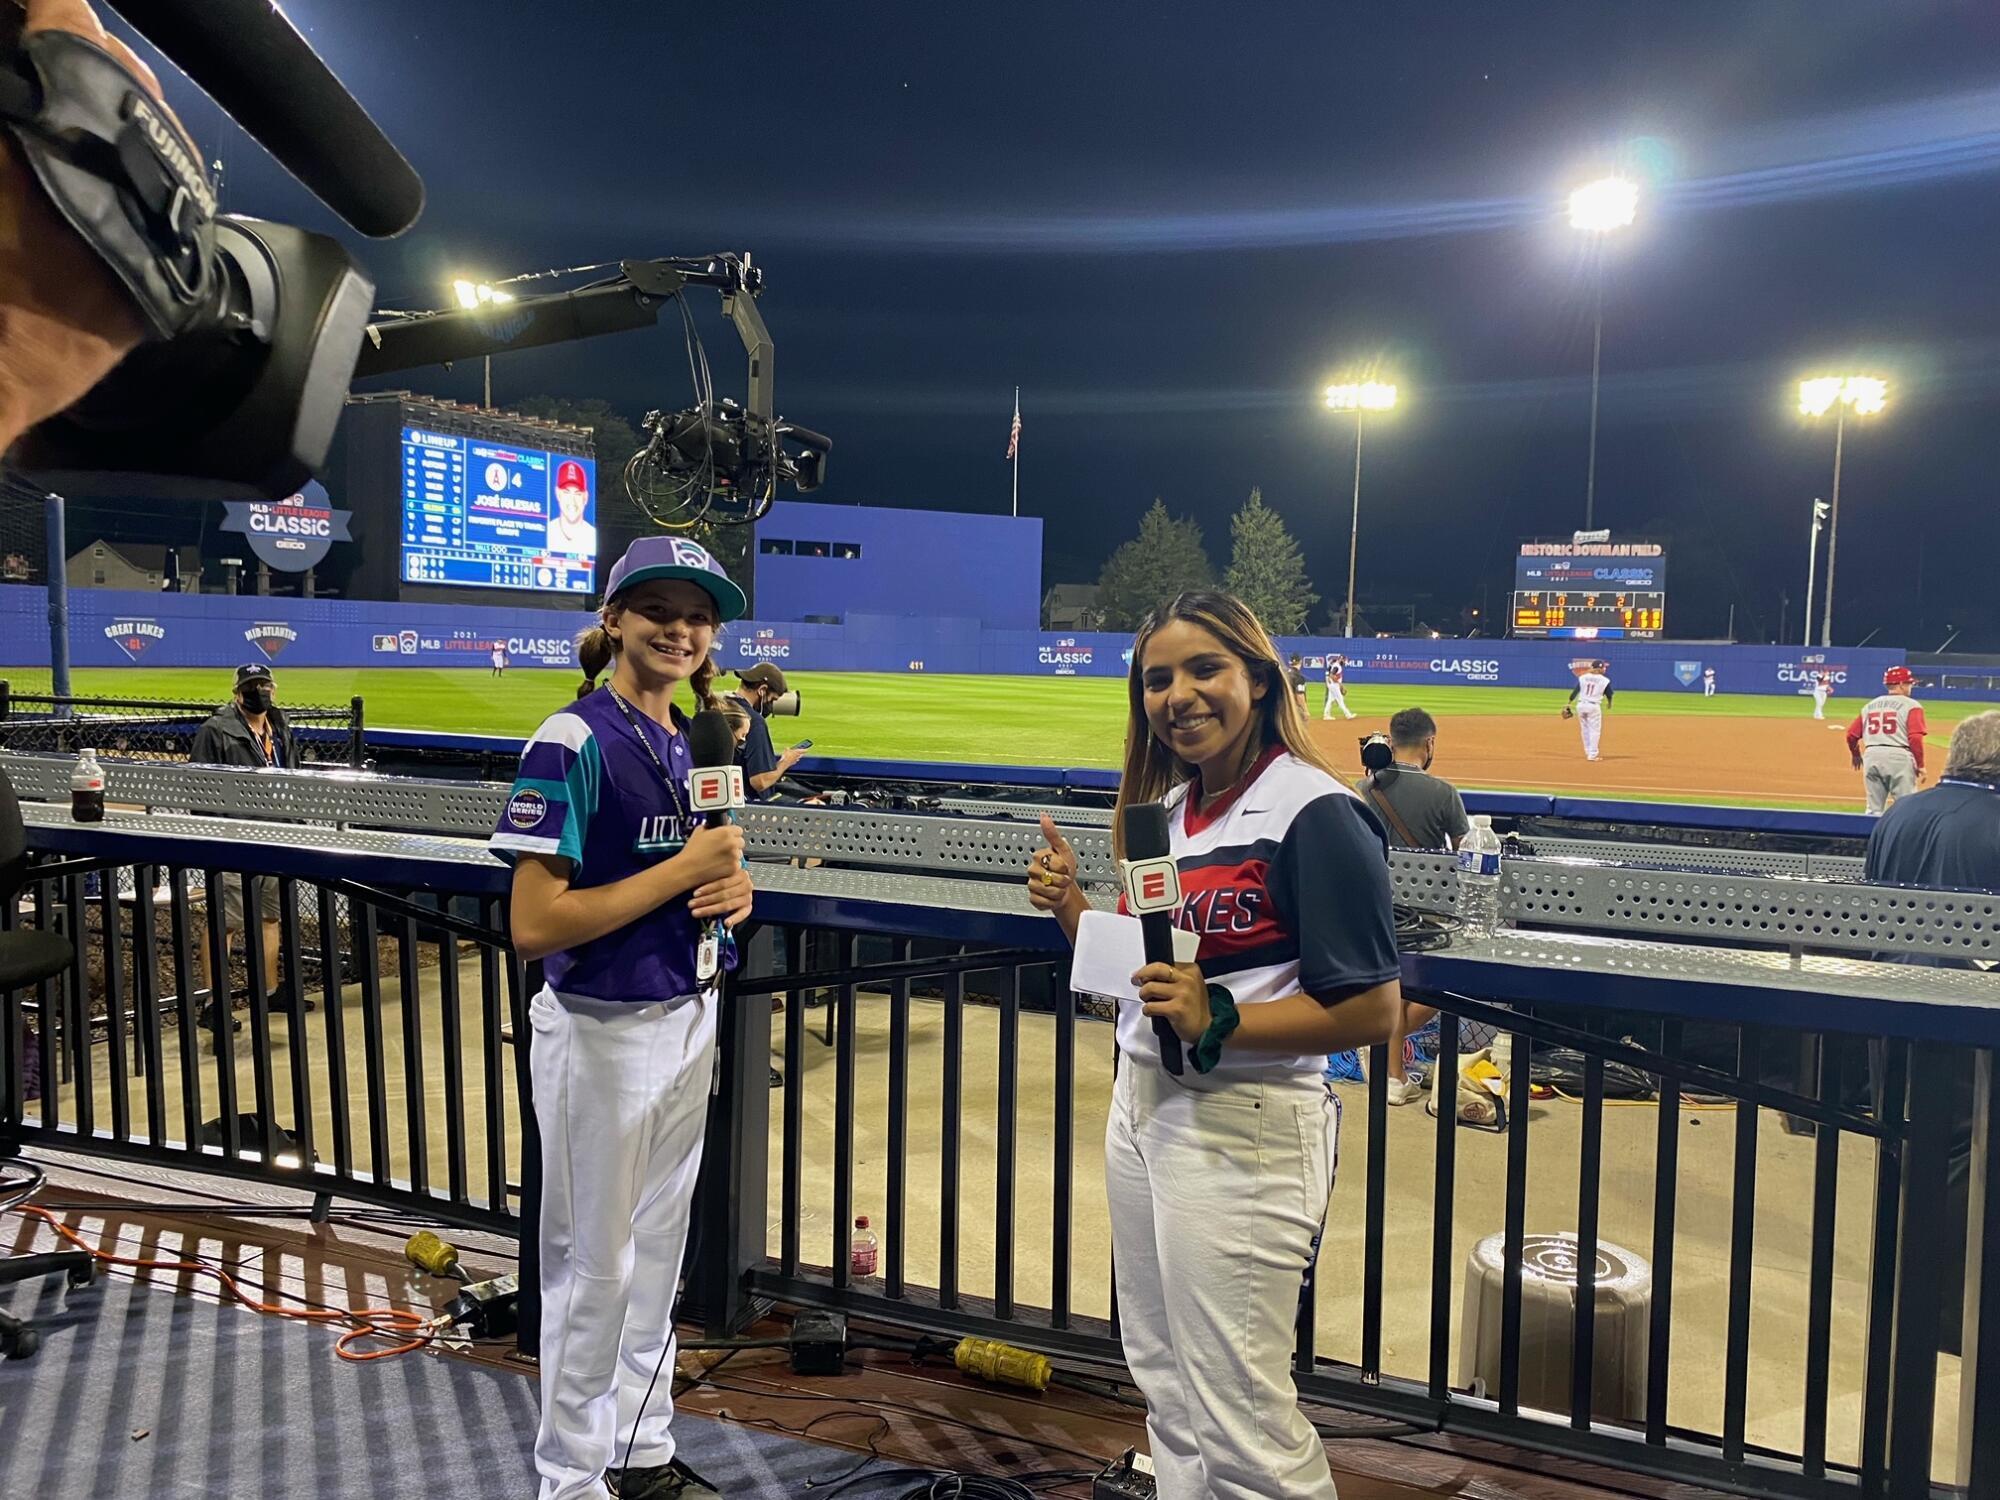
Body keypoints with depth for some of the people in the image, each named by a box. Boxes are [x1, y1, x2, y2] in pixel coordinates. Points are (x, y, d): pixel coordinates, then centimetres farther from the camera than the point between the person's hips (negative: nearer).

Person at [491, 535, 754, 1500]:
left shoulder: (696, 740, 6)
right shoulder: (575, 742, -17)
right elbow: (533, 925, -23)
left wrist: (735, 887, -5)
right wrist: (682, 872, -22)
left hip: (688, 1017, 8)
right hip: (601, 1032, -8)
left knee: (658, 1251, 20)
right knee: (594, 1266, 8)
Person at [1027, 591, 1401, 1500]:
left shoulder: (1314, 812, -16)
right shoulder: (1166, 806, 9)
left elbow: (1372, 1010, -18)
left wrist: (1218, 1022, -27)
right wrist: (1069, 904, -1)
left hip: (1243, 1127, -8)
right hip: (1141, 1105, 9)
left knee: (1238, 1420, 1)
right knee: (1166, 1385, 21)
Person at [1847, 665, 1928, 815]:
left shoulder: (1870, 705, 16)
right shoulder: (1911, 705, 1)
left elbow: (1852, 734, 13)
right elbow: (1915, 737, -10)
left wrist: (1856, 755, 30)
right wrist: (1920, 765, -4)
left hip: (1871, 756, 5)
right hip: (1899, 756, -5)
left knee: (1874, 810, 10)